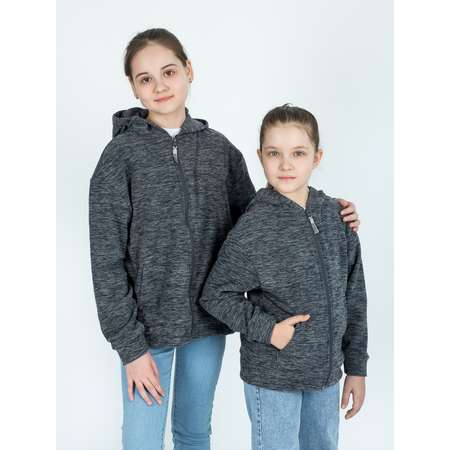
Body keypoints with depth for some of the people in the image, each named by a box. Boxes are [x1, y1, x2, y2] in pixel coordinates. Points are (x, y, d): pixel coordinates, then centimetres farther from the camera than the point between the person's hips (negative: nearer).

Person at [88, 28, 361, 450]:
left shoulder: (219, 148, 1)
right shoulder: (121, 154, -10)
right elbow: (107, 261, -10)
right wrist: (130, 345, -12)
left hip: (208, 322, 3)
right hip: (148, 325, -3)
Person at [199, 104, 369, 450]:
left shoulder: (336, 214, -3)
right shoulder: (253, 227, -17)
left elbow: (353, 297, 4)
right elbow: (215, 295, -9)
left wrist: (356, 367, 7)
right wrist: (267, 329, -19)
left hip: (326, 372, 5)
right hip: (272, 377, -5)